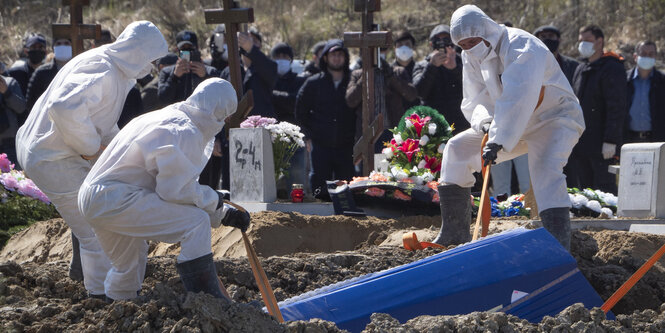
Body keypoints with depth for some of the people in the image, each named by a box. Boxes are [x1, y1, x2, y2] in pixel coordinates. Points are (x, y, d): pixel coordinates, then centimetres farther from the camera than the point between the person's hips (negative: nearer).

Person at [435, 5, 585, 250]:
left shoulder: (522, 48, -28)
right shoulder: (472, 57, -2)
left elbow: (518, 100, -39)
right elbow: (474, 100, -1)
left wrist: (499, 141, -46)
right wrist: (484, 122, -24)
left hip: (554, 118, -8)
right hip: (513, 125, 8)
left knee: (546, 169, -33)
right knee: (457, 148, 3)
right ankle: (454, 231, 10)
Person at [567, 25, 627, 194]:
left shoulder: (612, 69, -8)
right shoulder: (581, 69, 19)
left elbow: (617, 108, -14)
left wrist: (610, 141, -20)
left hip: (602, 148, -8)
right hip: (580, 145, 8)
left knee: (605, 191, -8)